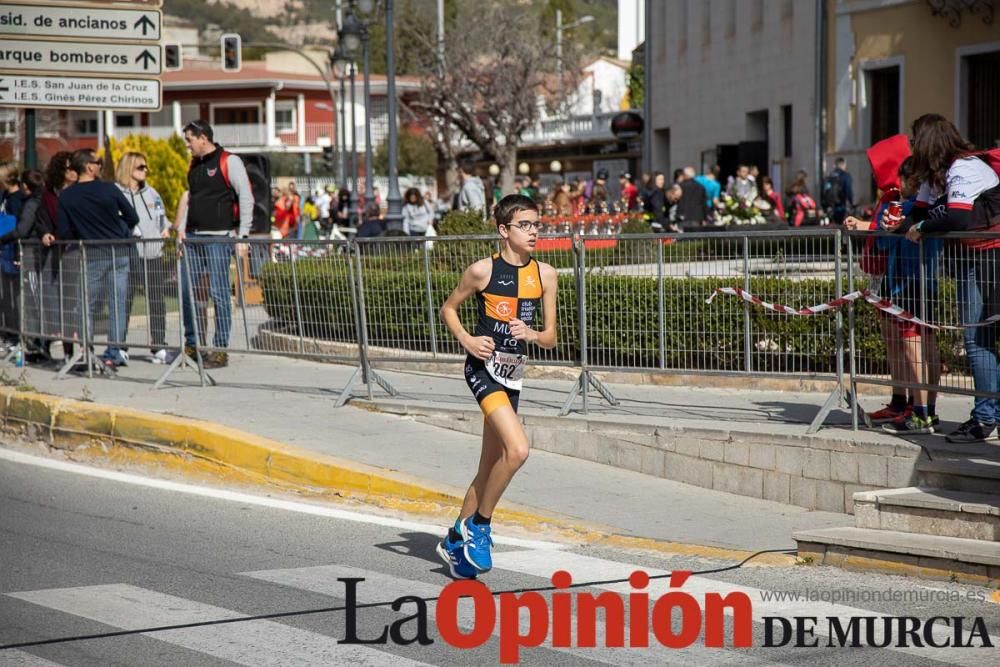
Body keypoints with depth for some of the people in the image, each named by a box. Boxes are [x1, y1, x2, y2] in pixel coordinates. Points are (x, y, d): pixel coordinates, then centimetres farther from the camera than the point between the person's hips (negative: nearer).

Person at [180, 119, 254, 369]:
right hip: (193, 238, 7)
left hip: (218, 238, -7)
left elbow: (246, 197, -8)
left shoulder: (228, 162, -5)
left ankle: (220, 349, -3)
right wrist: (182, 229, 13)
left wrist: (243, 234, -13)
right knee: (185, 290, 6)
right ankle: (191, 344, 16)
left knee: (219, 293, -7)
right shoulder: (194, 165, 17)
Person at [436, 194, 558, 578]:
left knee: (489, 469, 12)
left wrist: (531, 334, -13)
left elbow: (550, 338, 8)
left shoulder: (544, 275, 5)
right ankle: (478, 524, -6)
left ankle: (455, 542, 27)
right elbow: (448, 309, 7)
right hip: (483, 368, -6)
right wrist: (466, 340, -9)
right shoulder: (483, 270, -7)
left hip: (513, 375, 6)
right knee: (517, 449, -24)